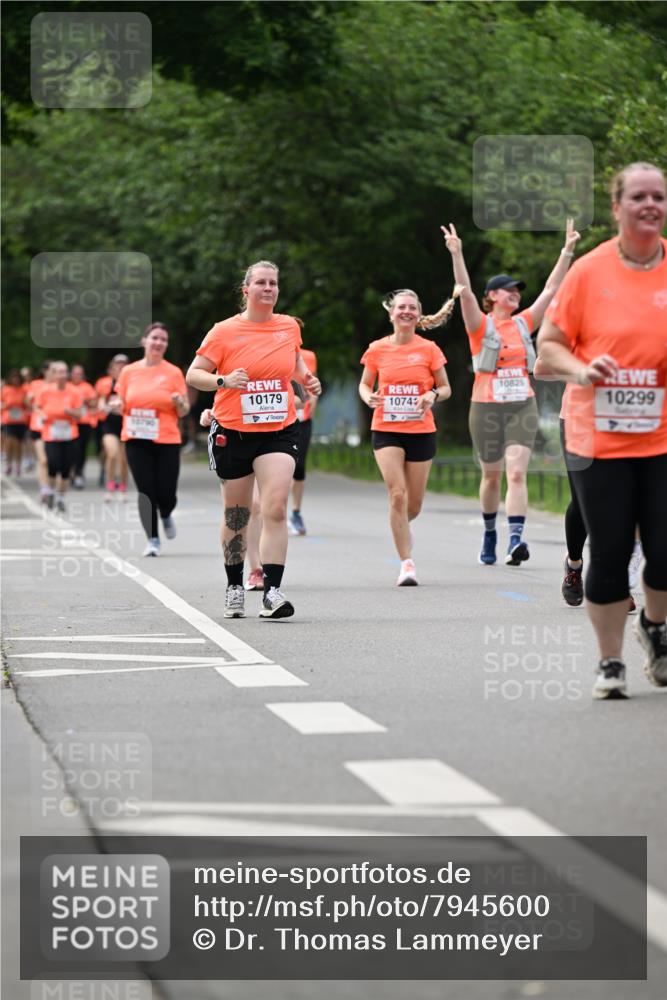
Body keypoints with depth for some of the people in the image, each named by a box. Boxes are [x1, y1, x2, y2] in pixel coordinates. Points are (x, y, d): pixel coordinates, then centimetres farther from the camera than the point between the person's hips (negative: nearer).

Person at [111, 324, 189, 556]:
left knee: (166, 495, -3)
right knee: (146, 491, -7)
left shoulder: (174, 373, 3)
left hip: (167, 441, -1)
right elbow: (121, 406, 14)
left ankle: (165, 515, 32)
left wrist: (180, 403, -17)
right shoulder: (129, 372, 6)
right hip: (136, 441, 1)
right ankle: (153, 539, 5)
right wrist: (116, 406, -8)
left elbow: (183, 412, 5)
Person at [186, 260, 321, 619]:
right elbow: (193, 375, -4)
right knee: (236, 516, 10)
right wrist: (223, 380, -22)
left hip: (279, 431, 1)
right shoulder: (225, 331, -4)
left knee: (275, 509, -17)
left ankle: (272, 591, -21)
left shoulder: (289, 326, 7)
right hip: (232, 432, -1)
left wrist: (306, 377, 11)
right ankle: (234, 587, 29)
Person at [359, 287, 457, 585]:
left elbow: (445, 388, 6)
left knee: (413, 504, 7)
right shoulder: (376, 350, 1)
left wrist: (433, 396, -16)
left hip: (421, 432, 1)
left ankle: (402, 527, 44)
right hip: (386, 430, -1)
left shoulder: (429, 349, -1)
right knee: (397, 493, -16)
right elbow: (364, 384, 13)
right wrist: (368, 397, -10)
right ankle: (406, 564, -11)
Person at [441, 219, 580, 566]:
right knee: (492, 477, 10)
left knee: (516, 474, -12)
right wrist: (457, 255, -29)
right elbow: (465, 293, -15)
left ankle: (515, 540, -23)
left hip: (522, 407, 2)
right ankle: (489, 533, 31)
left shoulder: (524, 323, 10)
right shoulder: (481, 326, 0)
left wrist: (567, 251, 4)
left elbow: (551, 289, 9)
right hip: (486, 408, -2)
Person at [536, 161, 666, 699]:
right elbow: (549, 343, 4)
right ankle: (610, 662, 17)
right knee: (609, 553, 2)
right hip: (599, 439, -1)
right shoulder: (590, 271, -2)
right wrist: (580, 370, -15)